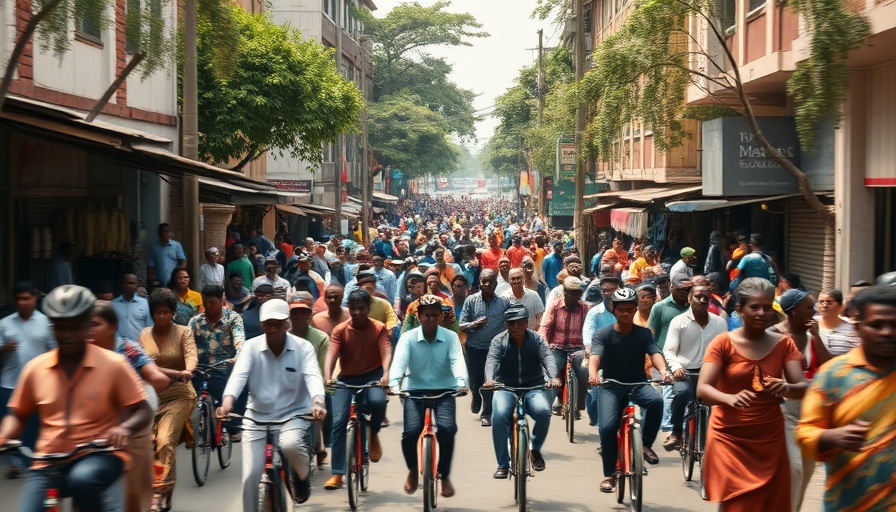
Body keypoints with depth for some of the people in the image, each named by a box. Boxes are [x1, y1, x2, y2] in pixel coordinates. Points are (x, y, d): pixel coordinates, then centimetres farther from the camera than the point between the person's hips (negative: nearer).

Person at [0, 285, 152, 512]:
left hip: (99, 456, -3)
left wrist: (125, 428, -23)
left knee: (82, 479, -37)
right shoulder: (35, 368, 5)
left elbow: (143, 411, -2)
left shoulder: (113, 364, -3)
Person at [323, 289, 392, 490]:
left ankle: (373, 434, -1)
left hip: (373, 376, -1)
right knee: (338, 421, -14)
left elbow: (386, 352, -19)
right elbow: (331, 354, -18)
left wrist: (386, 374, -39)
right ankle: (337, 474, -7)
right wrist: (327, 377, -37)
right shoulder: (340, 330, -6)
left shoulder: (379, 328, -6)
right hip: (347, 379, 1)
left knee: (378, 401, -35)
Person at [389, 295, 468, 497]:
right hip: (415, 390, 0)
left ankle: (445, 475, 0)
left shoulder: (450, 337, -2)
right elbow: (399, 361, -18)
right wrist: (394, 382, -39)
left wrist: (461, 382, -37)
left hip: (444, 390, 0)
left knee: (447, 428, -24)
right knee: (411, 431, -20)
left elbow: (457, 361, -17)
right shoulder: (408, 338, -3)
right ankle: (412, 470, 12)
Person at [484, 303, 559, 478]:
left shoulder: (536, 339, 2)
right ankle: (503, 464, -16)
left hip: (534, 387, 1)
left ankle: (536, 449, 0)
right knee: (499, 415, -30)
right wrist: (489, 379, -41)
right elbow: (492, 360, -19)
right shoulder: (499, 341, -1)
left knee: (543, 411, -31)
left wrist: (553, 377, -35)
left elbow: (548, 358, -13)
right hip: (506, 388, 0)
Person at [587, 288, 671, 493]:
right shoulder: (603, 335, -5)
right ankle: (609, 474, -1)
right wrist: (593, 374, -46)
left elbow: (654, 353, -16)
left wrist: (663, 370, -39)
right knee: (607, 426, -21)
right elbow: (595, 355, -23)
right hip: (611, 386, -1)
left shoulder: (644, 333, 0)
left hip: (638, 384, 1)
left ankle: (646, 444, -9)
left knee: (656, 400, -31)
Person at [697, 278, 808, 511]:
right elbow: (702, 389, -16)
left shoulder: (783, 344, 4)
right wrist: (730, 398, -37)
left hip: (770, 439, 3)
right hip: (729, 439, -3)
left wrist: (787, 388, -30)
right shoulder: (723, 343, -5)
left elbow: (803, 388, -6)